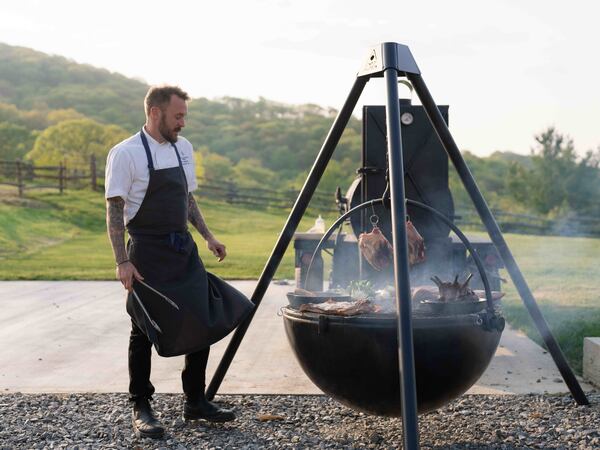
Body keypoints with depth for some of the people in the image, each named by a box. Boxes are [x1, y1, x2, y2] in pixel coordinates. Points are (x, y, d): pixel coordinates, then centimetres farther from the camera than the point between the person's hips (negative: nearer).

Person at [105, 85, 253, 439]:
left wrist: (208, 236, 11)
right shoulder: (127, 153, -10)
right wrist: (122, 262, -16)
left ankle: (196, 402, 21)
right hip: (147, 254, -6)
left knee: (204, 323, 7)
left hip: (184, 250, 7)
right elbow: (115, 211, -11)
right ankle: (141, 409, 17)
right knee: (145, 331, 2)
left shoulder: (183, 148, 10)